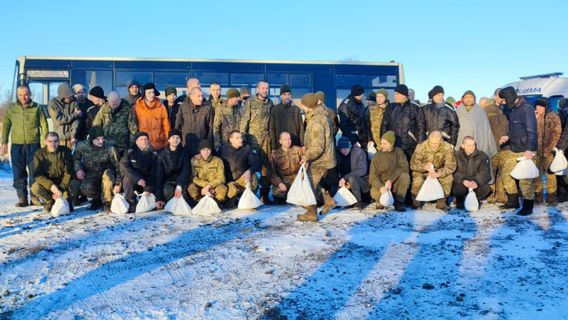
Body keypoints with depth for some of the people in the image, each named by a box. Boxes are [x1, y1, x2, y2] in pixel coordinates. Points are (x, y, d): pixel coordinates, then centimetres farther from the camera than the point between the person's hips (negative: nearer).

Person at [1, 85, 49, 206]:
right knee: (19, 173, 3)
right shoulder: (11, 108, 7)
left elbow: (44, 125, 3)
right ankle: (22, 198, 11)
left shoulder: (37, 108, 2)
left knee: (34, 171, 0)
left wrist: (44, 142, -3)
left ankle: (34, 197, 9)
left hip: (33, 144, -2)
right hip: (17, 145, 2)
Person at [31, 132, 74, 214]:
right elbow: (38, 175, -14)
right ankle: (50, 202, 0)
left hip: (63, 183, -1)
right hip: (47, 184, 1)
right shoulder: (39, 154, -7)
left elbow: (68, 173, -10)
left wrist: (61, 189, -22)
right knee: (35, 187, -30)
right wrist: (51, 185, -31)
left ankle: (65, 200, 4)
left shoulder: (65, 151, -7)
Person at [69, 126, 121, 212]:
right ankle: (97, 198, 5)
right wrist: (78, 169, -11)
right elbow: (75, 159, 10)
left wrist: (117, 184, -18)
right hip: (88, 176, 1)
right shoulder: (82, 146, -7)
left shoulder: (110, 149, -13)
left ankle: (107, 202, -18)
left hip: (104, 176, -1)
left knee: (108, 173, -36)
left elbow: (117, 166, -13)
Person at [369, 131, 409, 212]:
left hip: (395, 183, 1)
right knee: (374, 193, -33)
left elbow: (404, 168, -14)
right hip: (381, 184, -1)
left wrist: (390, 180, -26)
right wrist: (380, 187, -30)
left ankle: (399, 202, -11)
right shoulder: (376, 156, -2)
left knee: (405, 176, -29)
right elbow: (373, 176, -9)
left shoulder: (398, 152, 0)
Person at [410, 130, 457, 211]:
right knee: (417, 180, -30)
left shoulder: (447, 148, -20)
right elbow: (413, 165, -16)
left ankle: (441, 201, -8)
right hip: (422, 171, -1)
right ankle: (415, 200, 0)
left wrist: (438, 174, -36)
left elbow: (450, 166, -19)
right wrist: (425, 167, -36)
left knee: (449, 177, -26)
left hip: (439, 172, 1)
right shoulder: (421, 147, -21)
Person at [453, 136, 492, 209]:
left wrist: (476, 181, -29)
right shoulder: (457, 155, -1)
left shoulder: (482, 156, 1)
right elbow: (454, 172, -11)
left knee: (485, 188, -28)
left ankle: (476, 200, 8)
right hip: (461, 182, -1)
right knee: (458, 189, -33)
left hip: (476, 183, 1)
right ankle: (460, 200, 6)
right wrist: (463, 181, -30)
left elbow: (484, 172, -10)